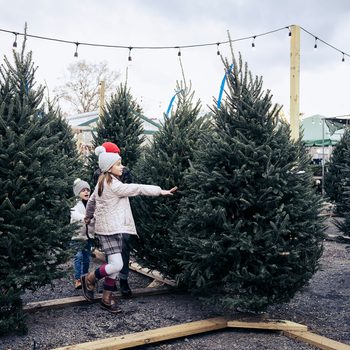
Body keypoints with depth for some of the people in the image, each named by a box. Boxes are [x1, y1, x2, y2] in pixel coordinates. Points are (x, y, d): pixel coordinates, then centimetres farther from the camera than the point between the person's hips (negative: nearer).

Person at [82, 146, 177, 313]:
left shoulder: (103, 182, 13)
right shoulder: (113, 185, -17)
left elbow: (91, 201, 25)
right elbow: (136, 188, -20)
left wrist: (88, 216, 41)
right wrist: (160, 191, -17)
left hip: (111, 229, 10)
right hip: (109, 229, -10)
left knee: (114, 265, 9)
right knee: (116, 265, -13)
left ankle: (107, 299, 15)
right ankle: (89, 279, 10)